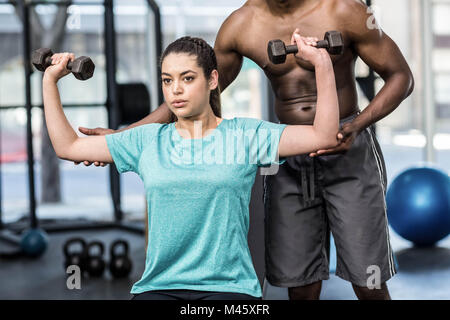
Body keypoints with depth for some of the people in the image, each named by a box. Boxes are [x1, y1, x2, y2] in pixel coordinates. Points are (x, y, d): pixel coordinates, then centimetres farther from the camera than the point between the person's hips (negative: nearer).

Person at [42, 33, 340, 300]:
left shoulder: (244, 135, 6)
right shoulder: (147, 141, 12)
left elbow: (324, 135, 0)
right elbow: (67, 146, 17)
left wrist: (322, 63, -6)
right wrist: (50, 81, 14)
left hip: (230, 286, -2)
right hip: (158, 287, 2)